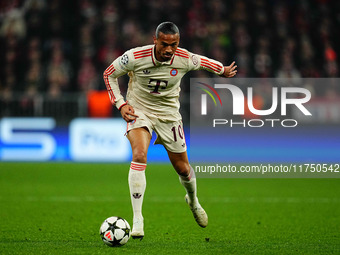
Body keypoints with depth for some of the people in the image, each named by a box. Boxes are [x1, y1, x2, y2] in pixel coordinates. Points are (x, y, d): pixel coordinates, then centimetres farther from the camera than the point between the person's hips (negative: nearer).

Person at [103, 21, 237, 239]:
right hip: (139, 111, -2)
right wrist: (121, 104, -12)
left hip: (169, 113, 2)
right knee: (139, 156, -28)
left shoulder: (184, 59, -18)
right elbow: (109, 74, -6)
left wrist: (223, 70, 25)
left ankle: (193, 201, 47)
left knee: (182, 167, 10)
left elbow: (203, 61, 7)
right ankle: (137, 221, -26)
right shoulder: (135, 57, -23)